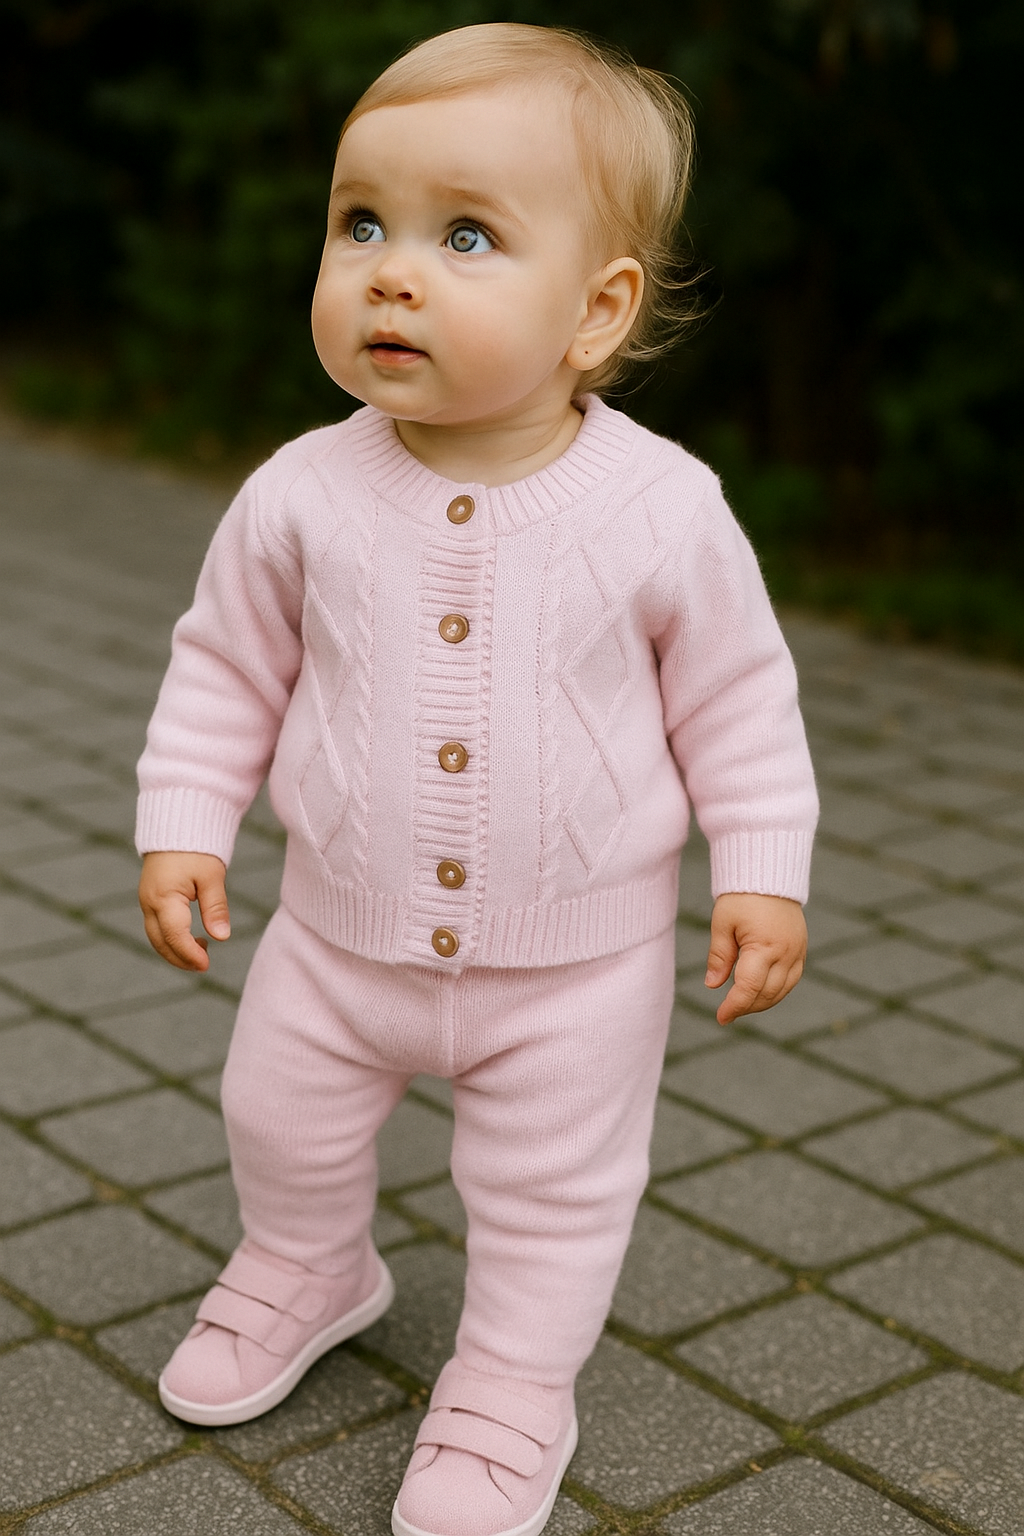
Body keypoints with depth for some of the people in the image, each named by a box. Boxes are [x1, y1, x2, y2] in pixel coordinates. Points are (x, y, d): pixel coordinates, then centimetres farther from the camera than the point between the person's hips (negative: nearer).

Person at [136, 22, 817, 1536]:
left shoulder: (662, 510, -18)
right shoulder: (303, 497, -13)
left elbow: (736, 697, -6)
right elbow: (226, 668, 1)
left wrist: (762, 871, -8)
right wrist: (182, 824, -5)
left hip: (579, 963, -2)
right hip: (341, 937, 3)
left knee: (554, 1193, 13)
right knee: (282, 1126, 22)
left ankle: (512, 1385, 38)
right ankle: (305, 1275, 53)